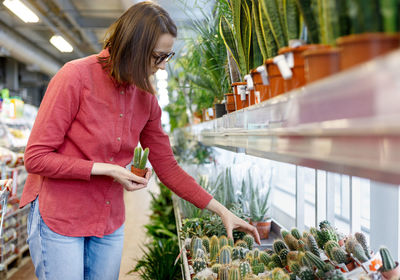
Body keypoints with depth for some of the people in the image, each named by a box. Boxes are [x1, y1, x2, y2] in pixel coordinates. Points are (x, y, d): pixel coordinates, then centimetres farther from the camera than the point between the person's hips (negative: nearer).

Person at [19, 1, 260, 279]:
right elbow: (36, 157, -15)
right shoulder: (76, 76, -15)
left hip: (110, 222, 5)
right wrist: (107, 169, -20)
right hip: (58, 217, -5)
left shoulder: (146, 98, 1)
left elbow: (167, 167, 6)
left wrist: (222, 211, 2)